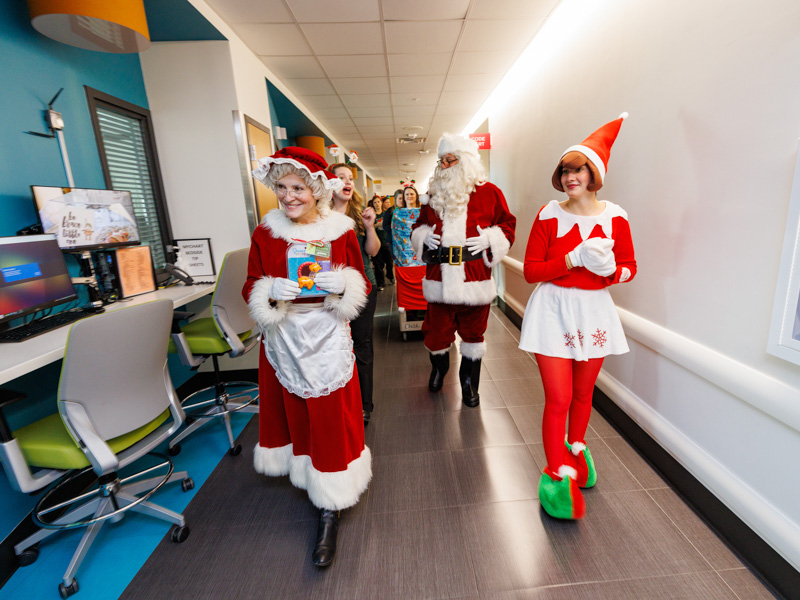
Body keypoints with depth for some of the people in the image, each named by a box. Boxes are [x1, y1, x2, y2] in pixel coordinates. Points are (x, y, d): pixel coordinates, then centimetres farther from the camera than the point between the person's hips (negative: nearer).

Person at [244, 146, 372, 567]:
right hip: (283, 340, 2)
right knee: (293, 412, 15)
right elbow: (251, 289, 4)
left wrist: (342, 286, -17)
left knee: (330, 420, 3)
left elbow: (362, 286, 4)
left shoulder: (341, 232, -2)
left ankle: (329, 511, 20)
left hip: (328, 338, -1)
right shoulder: (264, 234, 0)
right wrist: (271, 293, -17)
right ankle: (302, 470, 43)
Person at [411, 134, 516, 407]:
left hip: (475, 278, -2)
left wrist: (489, 238, -11)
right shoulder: (434, 193, 12)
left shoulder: (488, 192, 2)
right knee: (436, 330, 10)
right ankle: (439, 368, 43)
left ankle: (469, 383, 32)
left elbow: (508, 225, 7)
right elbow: (419, 225, 21)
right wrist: (424, 236, -1)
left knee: (472, 332, 10)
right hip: (439, 277, 2)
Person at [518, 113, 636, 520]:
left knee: (583, 394, 17)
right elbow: (530, 271, -7)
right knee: (558, 398, -3)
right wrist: (573, 260, -19)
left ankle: (575, 448, 44)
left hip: (594, 310, 3)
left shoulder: (614, 217, 1)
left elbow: (630, 267, 7)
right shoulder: (549, 216, -5)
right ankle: (558, 474, 16)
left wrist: (610, 269, -15)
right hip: (553, 309, -3)